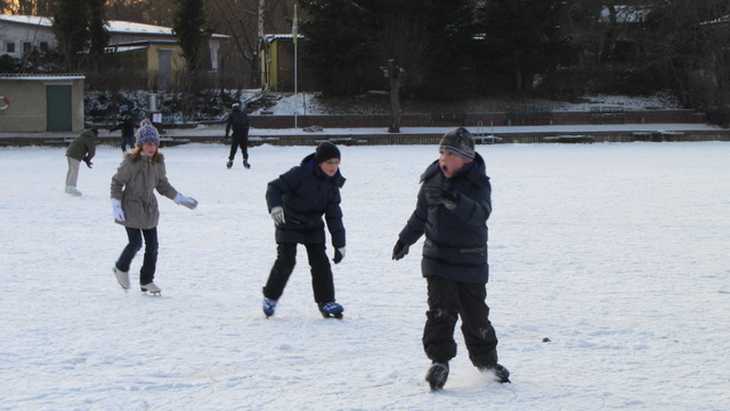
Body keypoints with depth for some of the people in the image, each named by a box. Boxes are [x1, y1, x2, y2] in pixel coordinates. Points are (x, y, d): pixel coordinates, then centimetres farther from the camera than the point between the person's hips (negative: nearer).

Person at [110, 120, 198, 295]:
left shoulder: (158, 161, -2)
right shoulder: (131, 162, -19)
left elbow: (163, 185, 11)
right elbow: (116, 182, -10)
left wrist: (180, 199, 7)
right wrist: (116, 206, -16)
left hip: (149, 208, 5)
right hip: (131, 207, -5)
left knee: (152, 245, 4)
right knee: (136, 243, -7)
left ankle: (147, 281, 19)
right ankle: (121, 268, 22)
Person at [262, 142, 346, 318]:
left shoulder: (332, 184, -5)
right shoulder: (300, 174, -22)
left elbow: (334, 216, 0)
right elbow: (274, 187, -22)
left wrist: (339, 243, -2)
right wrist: (275, 206, -42)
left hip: (313, 226, 5)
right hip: (290, 223, -5)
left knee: (320, 262, -2)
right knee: (286, 261, -10)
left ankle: (326, 302, 7)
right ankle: (270, 297, 10)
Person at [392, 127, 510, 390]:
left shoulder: (478, 183, -10)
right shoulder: (432, 180, 2)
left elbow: (480, 214, -30)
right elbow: (421, 214, 18)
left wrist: (455, 200, -45)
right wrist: (406, 239, 22)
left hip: (471, 262, -2)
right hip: (438, 258, 2)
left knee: (476, 314, 6)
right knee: (441, 310, -12)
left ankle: (486, 361, 25)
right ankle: (439, 361, -8)